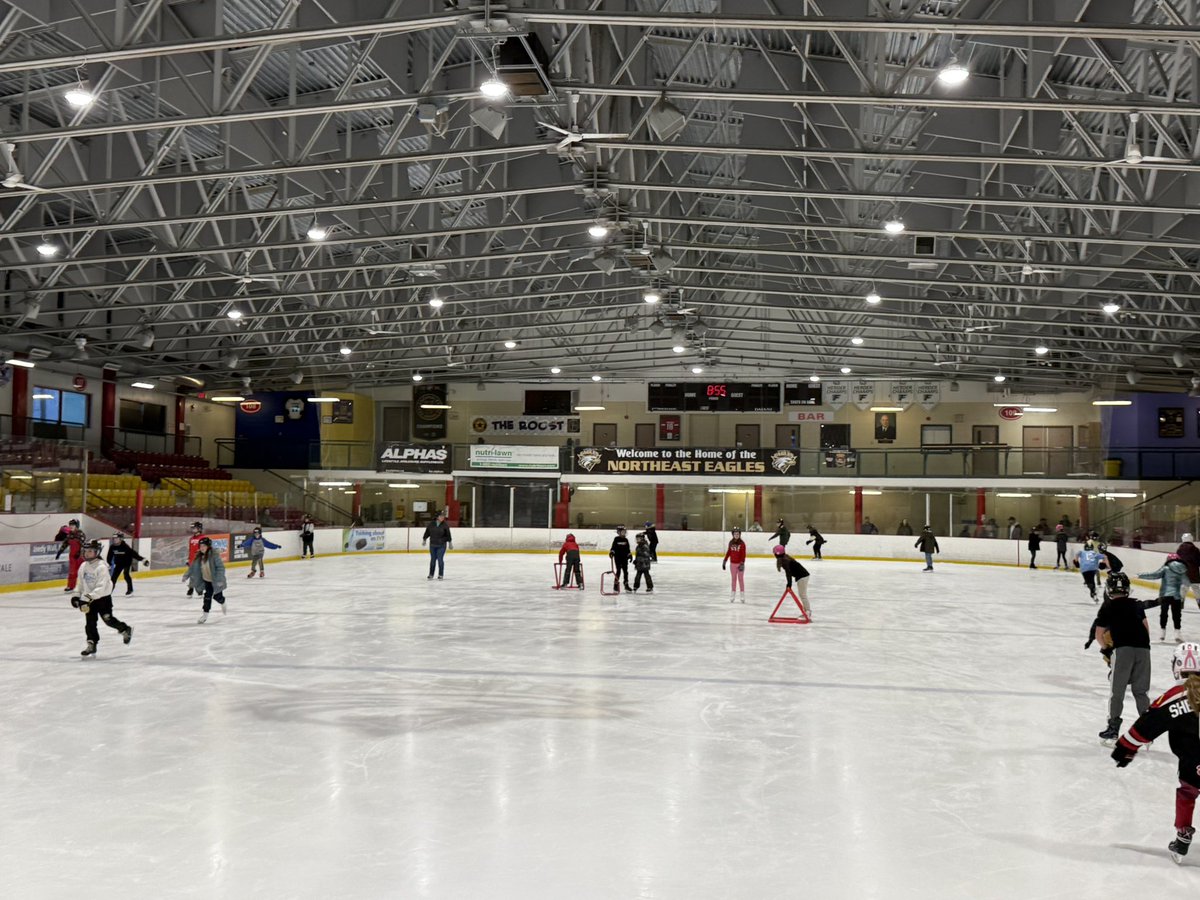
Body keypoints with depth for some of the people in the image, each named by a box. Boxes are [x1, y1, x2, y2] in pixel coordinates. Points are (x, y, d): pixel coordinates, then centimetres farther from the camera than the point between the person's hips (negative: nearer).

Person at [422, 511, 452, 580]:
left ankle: (440, 575, 8)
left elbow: (448, 535, -1)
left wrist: (450, 543, 2)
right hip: (432, 545, 2)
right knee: (432, 560, 9)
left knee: (440, 559, -5)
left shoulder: (445, 525, -6)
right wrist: (424, 539, 13)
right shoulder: (431, 524, -2)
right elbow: (427, 532, 8)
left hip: (441, 545, -2)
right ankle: (431, 575, 20)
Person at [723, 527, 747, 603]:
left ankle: (742, 595, 11)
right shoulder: (731, 543, 1)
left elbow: (743, 554, -14)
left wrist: (742, 563, -22)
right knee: (733, 579, 10)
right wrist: (725, 561, 9)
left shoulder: (742, 543, -12)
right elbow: (728, 552, 9)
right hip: (732, 564, 4)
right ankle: (732, 595, 17)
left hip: (740, 564, -4)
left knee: (741, 579, 4)